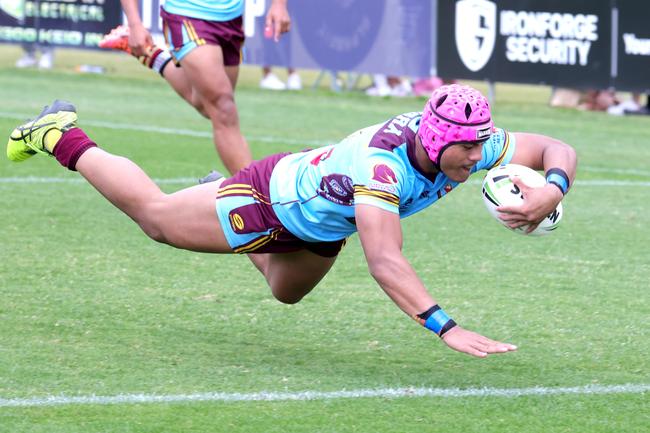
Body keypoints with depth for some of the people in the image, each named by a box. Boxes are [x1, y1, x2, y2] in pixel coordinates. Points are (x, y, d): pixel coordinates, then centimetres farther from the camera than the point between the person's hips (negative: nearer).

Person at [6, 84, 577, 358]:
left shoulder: (471, 146, -27)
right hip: (270, 199, -7)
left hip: (322, 226, 7)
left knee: (286, 292, 36)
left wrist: (551, 191, -41)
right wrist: (447, 328, -64)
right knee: (153, 214, 16)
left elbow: (557, 150, -18)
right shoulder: (380, 163, -47)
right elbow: (384, 262, -56)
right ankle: (62, 137, 36)